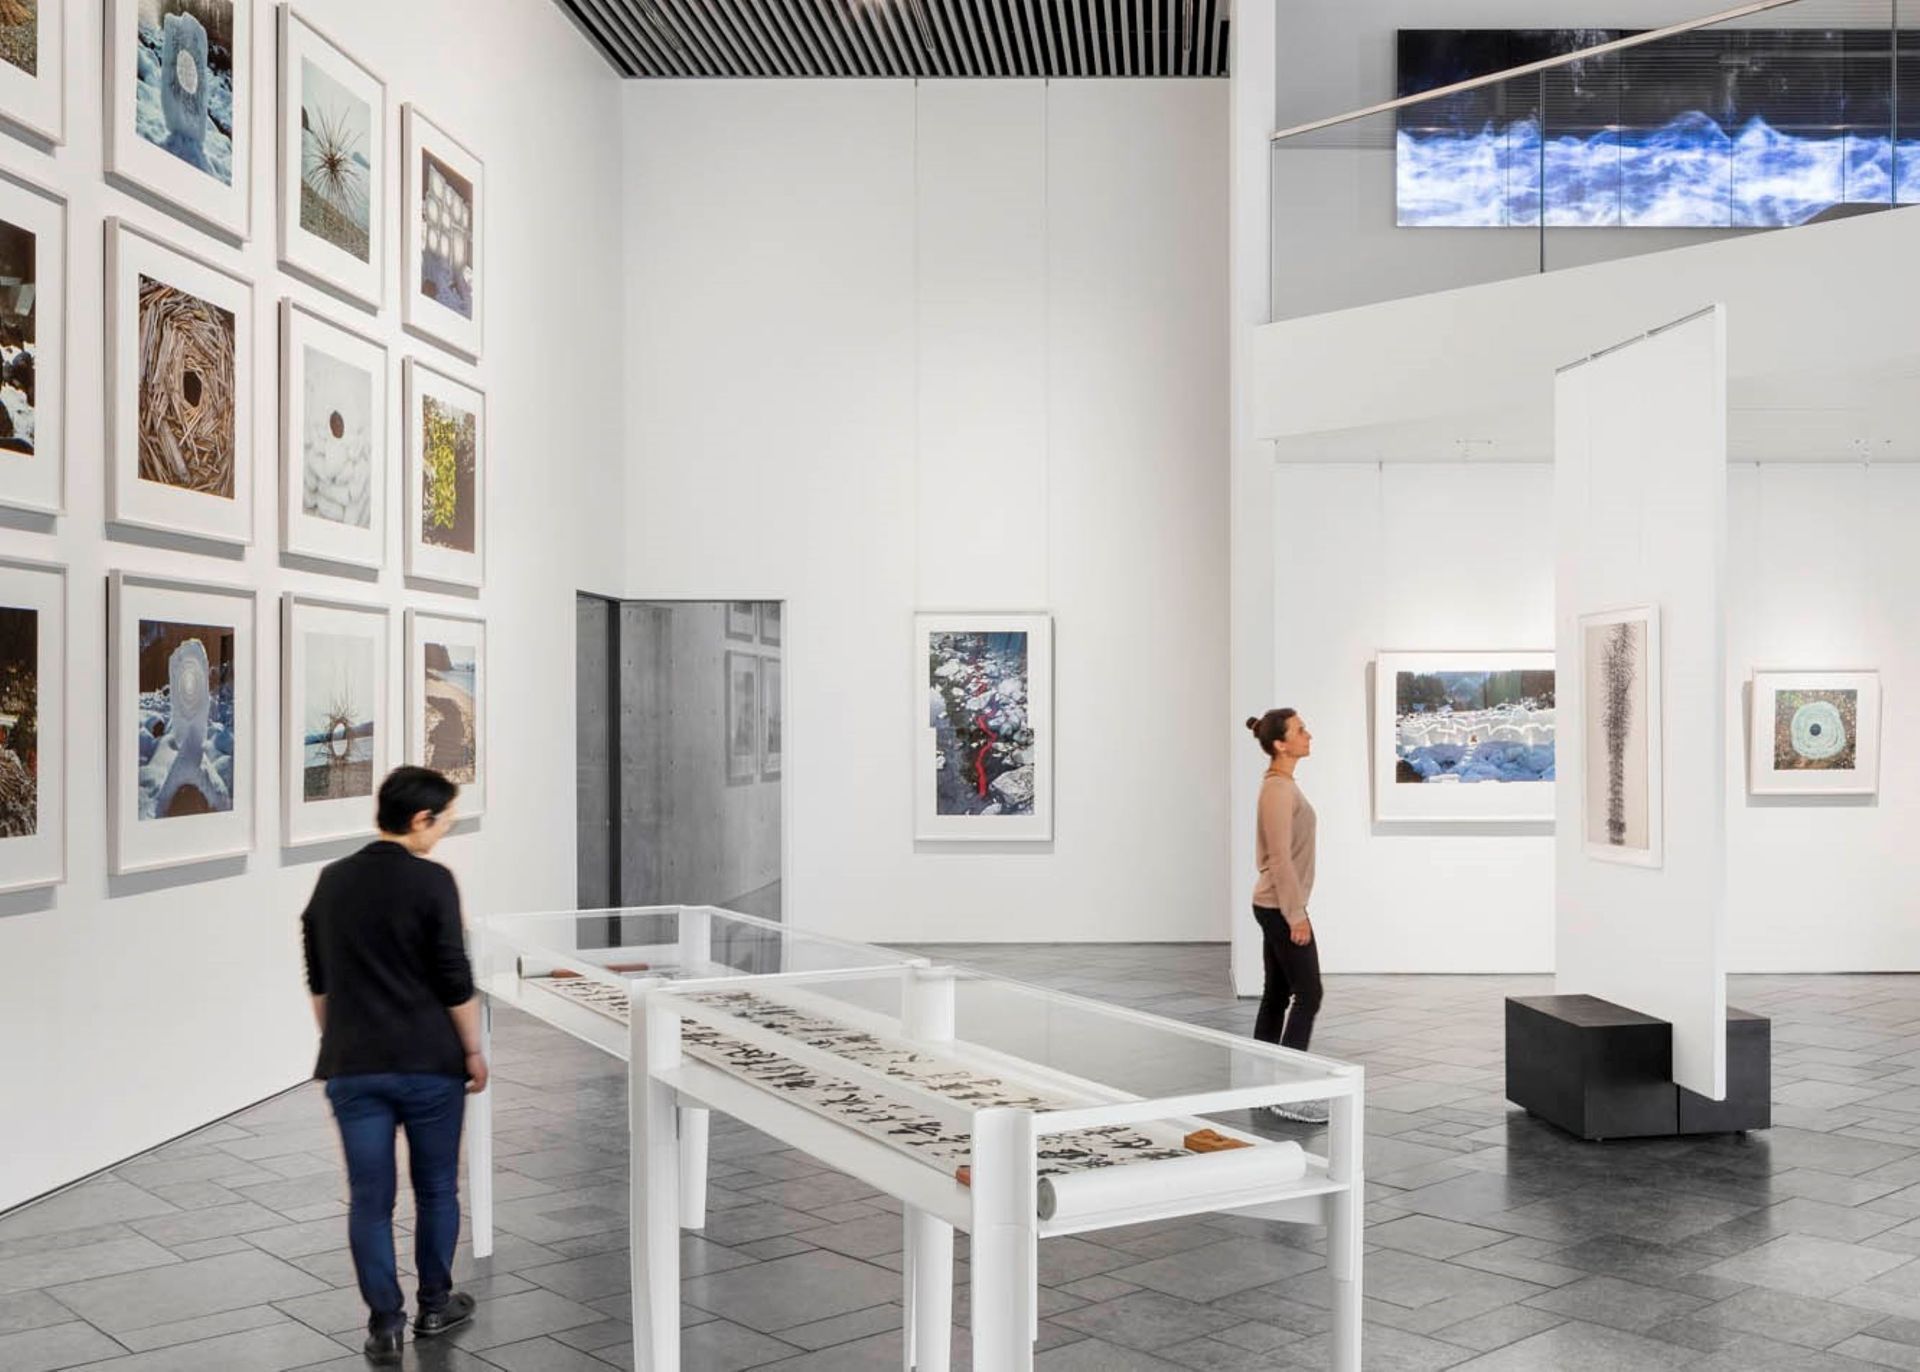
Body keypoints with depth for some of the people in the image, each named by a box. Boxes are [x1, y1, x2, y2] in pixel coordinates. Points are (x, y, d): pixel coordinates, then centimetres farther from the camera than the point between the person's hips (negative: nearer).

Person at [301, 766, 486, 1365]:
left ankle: (385, 1321, 8)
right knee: (436, 1188, 13)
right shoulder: (430, 881, -11)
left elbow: (319, 981, 13)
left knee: (369, 1198, 7)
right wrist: (474, 1051, 0)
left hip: (352, 1067, 4)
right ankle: (435, 1304, 24)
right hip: (429, 1062, -4)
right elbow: (456, 981, -11)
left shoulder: (332, 881, 6)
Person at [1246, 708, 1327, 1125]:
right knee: (1307, 994, -6)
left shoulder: (1279, 785, 13)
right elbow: (1281, 857, -22)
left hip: (1274, 904, 10)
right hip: (1282, 908, -10)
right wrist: (1296, 913, -20)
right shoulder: (1279, 789, -18)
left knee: (1278, 995, 11)